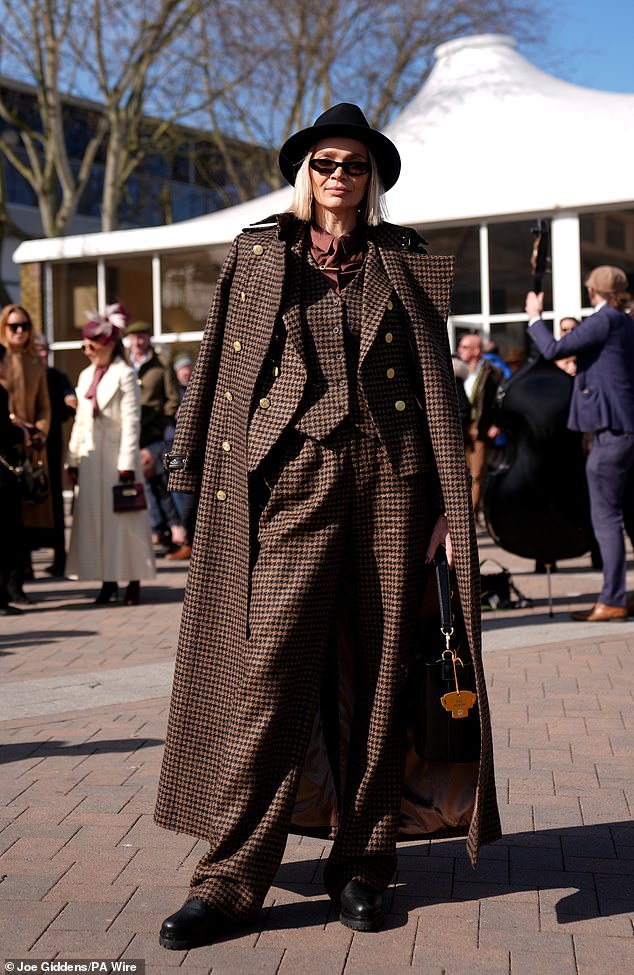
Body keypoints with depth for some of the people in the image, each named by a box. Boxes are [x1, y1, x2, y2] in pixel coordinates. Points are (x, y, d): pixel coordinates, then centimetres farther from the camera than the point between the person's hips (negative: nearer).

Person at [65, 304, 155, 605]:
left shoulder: (124, 374, -5)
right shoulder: (86, 376, 15)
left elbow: (131, 421, -10)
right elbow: (80, 422, 17)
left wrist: (127, 462, -15)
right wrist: (72, 459, 11)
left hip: (117, 456, -6)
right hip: (90, 458, 7)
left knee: (124, 519, -2)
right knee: (93, 518, 5)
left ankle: (134, 581, 5)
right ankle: (108, 581, 11)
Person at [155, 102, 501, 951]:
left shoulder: (404, 263, 13)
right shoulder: (257, 253, 14)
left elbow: (437, 383, 9)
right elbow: (224, 368, 12)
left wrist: (447, 502, 1)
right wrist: (204, 471, 4)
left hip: (391, 478, 1)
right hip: (295, 474, -1)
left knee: (379, 669, 2)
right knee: (268, 666, -9)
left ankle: (363, 864, 13)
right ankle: (231, 876, -4)